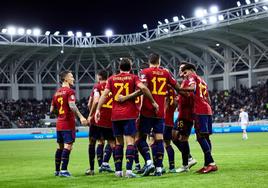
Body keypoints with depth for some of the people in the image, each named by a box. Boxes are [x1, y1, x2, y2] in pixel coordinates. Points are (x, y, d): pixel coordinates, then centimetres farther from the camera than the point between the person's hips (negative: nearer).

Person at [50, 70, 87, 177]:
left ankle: (57, 170, 19)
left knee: (60, 147, 15)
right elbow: (72, 106, -23)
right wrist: (81, 117, -26)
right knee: (68, 146, -8)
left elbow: (52, 110, 16)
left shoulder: (57, 93, 14)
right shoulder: (69, 91, -8)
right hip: (68, 124, -8)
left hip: (59, 124, 8)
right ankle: (63, 170, -12)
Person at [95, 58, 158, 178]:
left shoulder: (112, 79, 9)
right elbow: (143, 88, -15)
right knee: (130, 141, -5)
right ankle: (128, 169, -17)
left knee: (119, 142, 12)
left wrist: (98, 109, 1)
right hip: (129, 114, -3)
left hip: (115, 115, 3)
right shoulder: (133, 78, 2)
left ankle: (118, 170, 13)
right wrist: (153, 102, -9)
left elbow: (104, 94, 1)